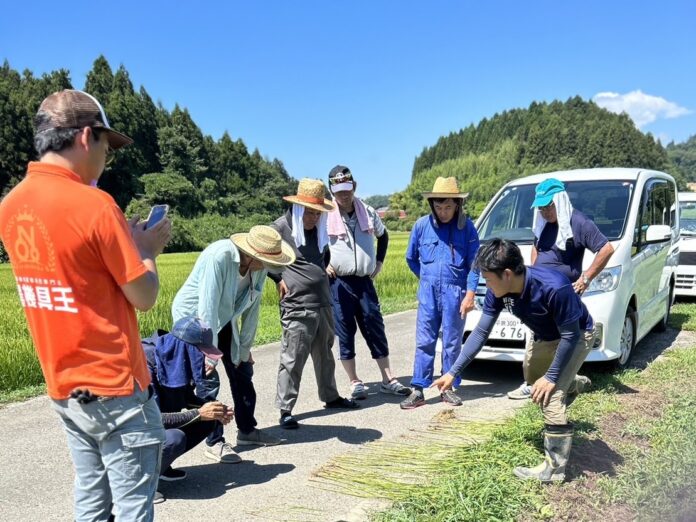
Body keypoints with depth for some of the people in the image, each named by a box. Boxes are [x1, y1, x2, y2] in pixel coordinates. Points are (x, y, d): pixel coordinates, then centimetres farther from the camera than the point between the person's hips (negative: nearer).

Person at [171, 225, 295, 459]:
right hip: (193, 315, -7)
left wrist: (245, 349, -2)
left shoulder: (260, 267, -14)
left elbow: (252, 308, -6)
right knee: (208, 379, -12)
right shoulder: (219, 256, -34)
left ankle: (247, 430, 28)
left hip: (222, 319, 7)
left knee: (242, 370, 11)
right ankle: (214, 442, 2)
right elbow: (207, 307, -35)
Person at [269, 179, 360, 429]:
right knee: (293, 359, -5)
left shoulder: (318, 230, 14)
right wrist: (278, 278, -8)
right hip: (297, 307, -7)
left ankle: (330, 396, 34)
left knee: (324, 354, 19)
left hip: (323, 303, 8)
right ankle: (285, 410, 2)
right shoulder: (282, 227, -8)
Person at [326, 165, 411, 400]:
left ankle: (388, 380, 14)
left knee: (376, 329, 5)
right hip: (339, 283, -3)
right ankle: (355, 383, 13)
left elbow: (383, 235, 25)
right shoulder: (325, 216, -4)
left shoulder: (368, 212, 7)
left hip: (365, 281, 3)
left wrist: (379, 261, 15)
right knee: (345, 333, 2)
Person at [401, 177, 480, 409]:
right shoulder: (422, 225, 1)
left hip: (455, 292, -1)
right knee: (424, 342, 2)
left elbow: (474, 263, -1)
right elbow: (411, 258, 14)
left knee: (452, 342, 7)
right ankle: (418, 391, 6)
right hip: (428, 292, 1)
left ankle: (449, 388, 19)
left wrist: (470, 294, -8)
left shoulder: (466, 227, -2)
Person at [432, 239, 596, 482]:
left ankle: (555, 468, -7)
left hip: (576, 336, -7)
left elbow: (570, 336, -30)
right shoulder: (498, 291, -23)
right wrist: (453, 372, -15)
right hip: (545, 337, 7)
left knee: (549, 395, -20)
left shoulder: (554, 287, -42)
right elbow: (481, 332, -15)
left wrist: (551, 377, -27)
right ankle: (575, 383, 56)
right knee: (533, 379, 26)